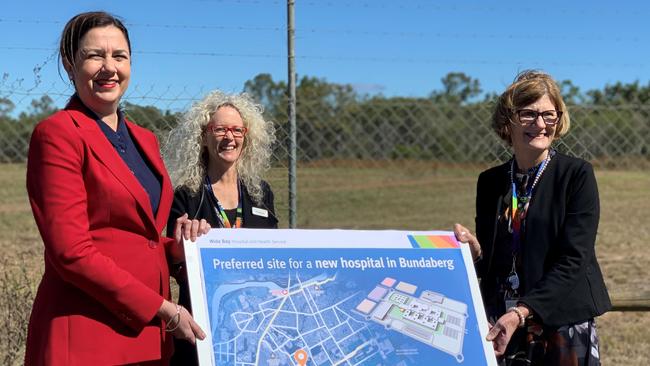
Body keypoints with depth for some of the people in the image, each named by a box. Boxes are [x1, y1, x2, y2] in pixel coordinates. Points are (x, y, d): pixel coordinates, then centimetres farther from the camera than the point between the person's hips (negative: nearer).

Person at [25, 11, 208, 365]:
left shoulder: (144, 139, 13)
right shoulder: (56, 134, -10)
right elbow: (72, 253, -16)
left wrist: (181, 244, -2)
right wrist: (163, 309, -15)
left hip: (150, 334, 7)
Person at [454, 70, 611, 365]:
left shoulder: (577, 174, -6)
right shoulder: (490, 181, 7)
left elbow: (573, 259, -13)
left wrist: (521, 313, -22)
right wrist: (474, 249, -10)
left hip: (564, 324, -3)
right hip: (503, 328, 3)